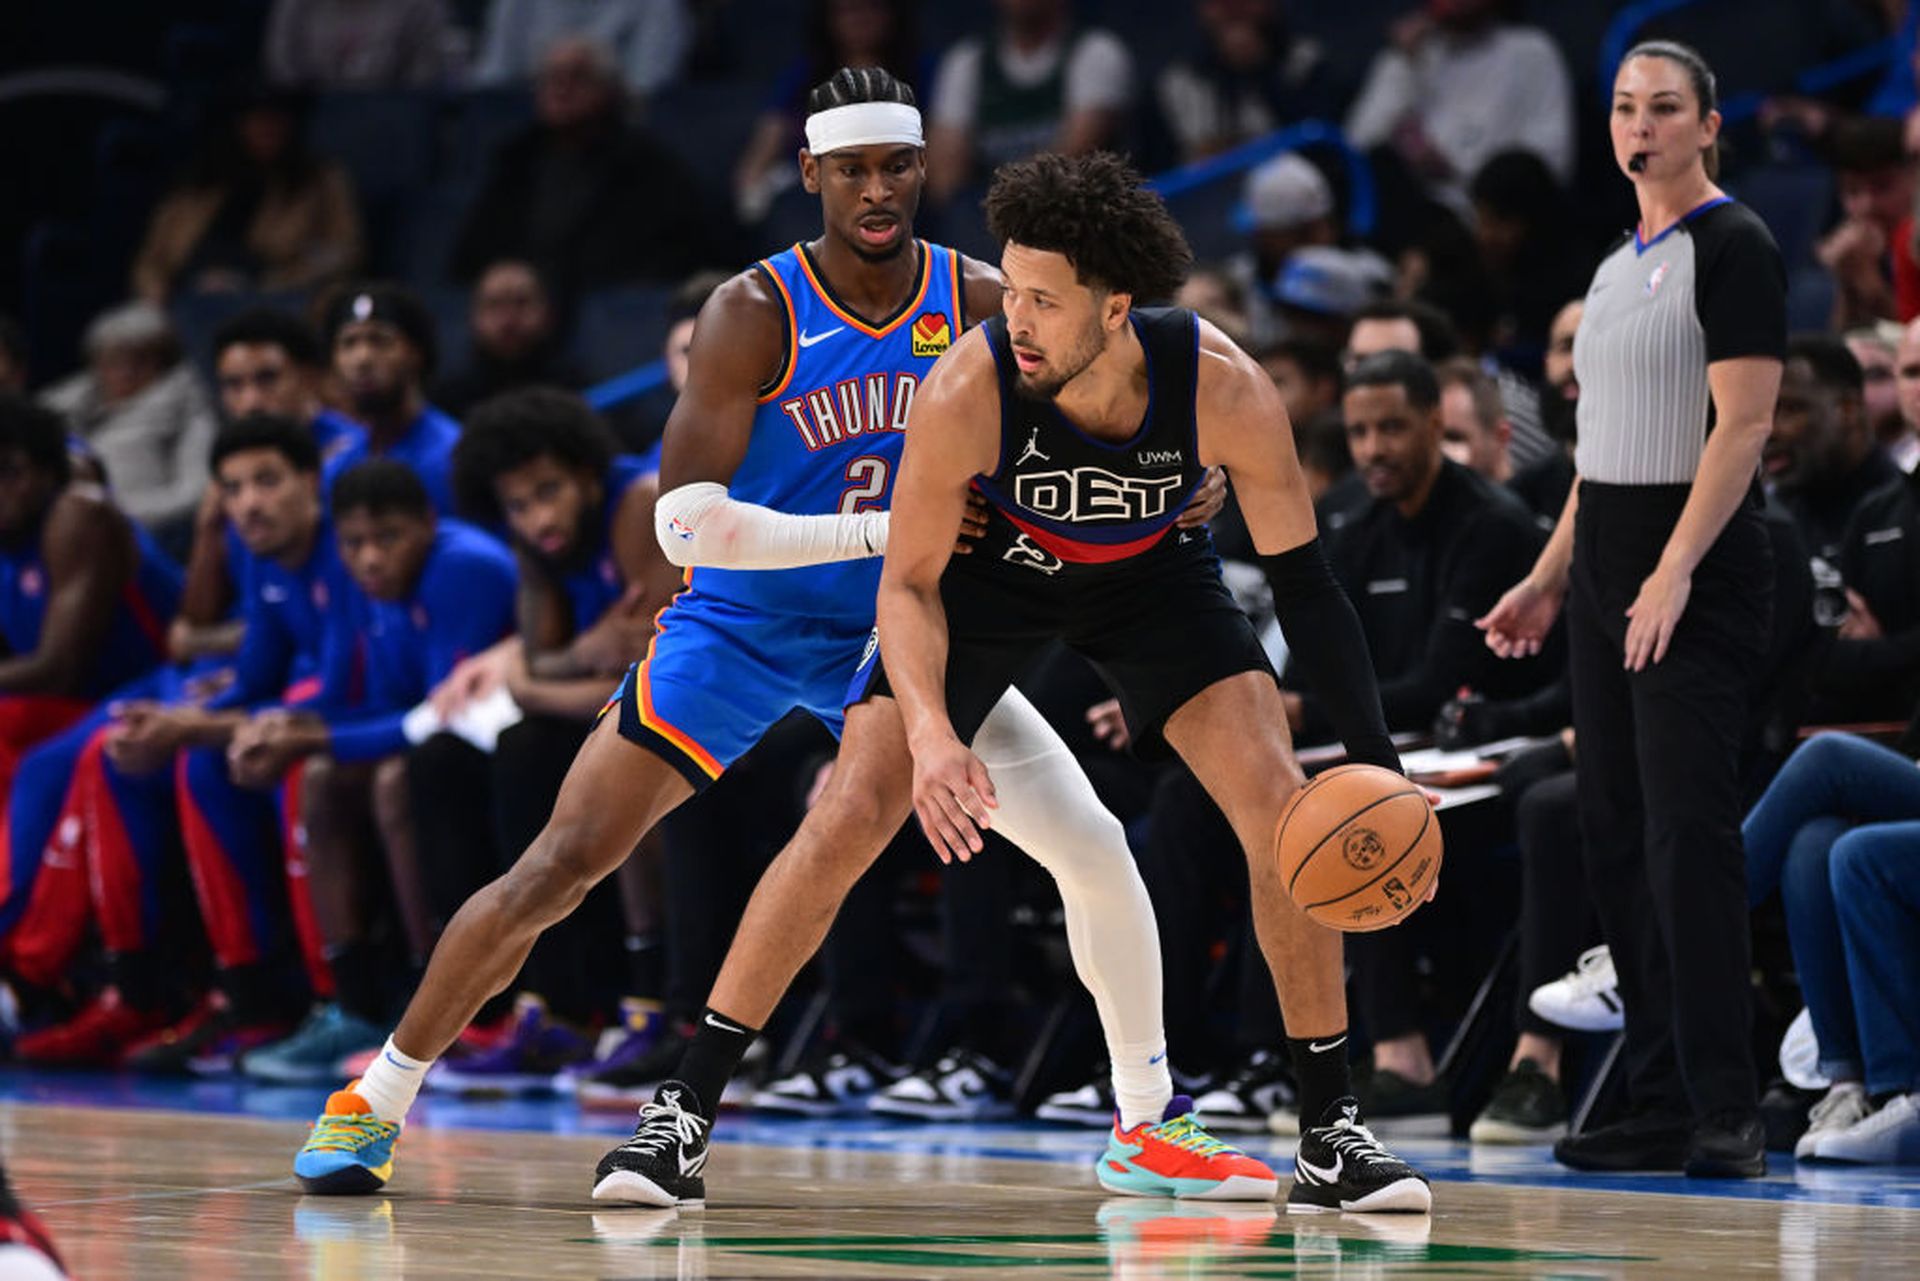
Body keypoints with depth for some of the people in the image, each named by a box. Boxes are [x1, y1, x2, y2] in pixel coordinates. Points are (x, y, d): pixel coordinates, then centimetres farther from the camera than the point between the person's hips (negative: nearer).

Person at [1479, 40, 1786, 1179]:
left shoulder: (1733, 247, -9)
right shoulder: (1620, 265, 17)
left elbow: (1743, 423, -17)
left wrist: (1674, 572, -23)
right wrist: (1551, 578, 19)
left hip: (1695, 579, -9)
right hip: (1608, 572, 9)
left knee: (1689, 836, -14)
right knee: (1618, 839, 7)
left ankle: (1729, 1112, -13)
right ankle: (1664, 1109, 10)